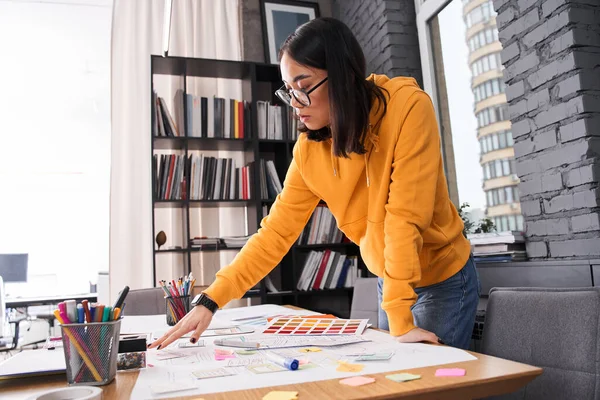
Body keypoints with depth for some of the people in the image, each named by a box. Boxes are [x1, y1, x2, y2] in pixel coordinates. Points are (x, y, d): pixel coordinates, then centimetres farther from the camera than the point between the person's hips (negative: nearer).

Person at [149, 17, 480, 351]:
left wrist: (400, 318, -25)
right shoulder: (309, 148, -11)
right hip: (389, 282, 4)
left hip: (444, 278, -3)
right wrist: (211, 300, -15)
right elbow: (277, 231, -10)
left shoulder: (409, 107, -25)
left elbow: (405, 218, -28)